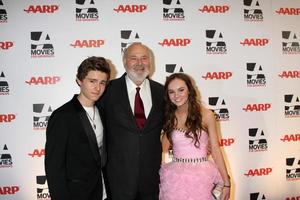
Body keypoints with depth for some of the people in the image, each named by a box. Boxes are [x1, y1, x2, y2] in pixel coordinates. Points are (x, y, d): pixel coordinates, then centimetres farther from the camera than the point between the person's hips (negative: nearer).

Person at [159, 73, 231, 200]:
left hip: (201, 177, -2)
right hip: (175, 178, 2)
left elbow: (215, 150, -3)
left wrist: (226, 182, -4)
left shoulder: (206, 115, -5)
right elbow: (163, 150, 0)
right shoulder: (169, 118, 3)